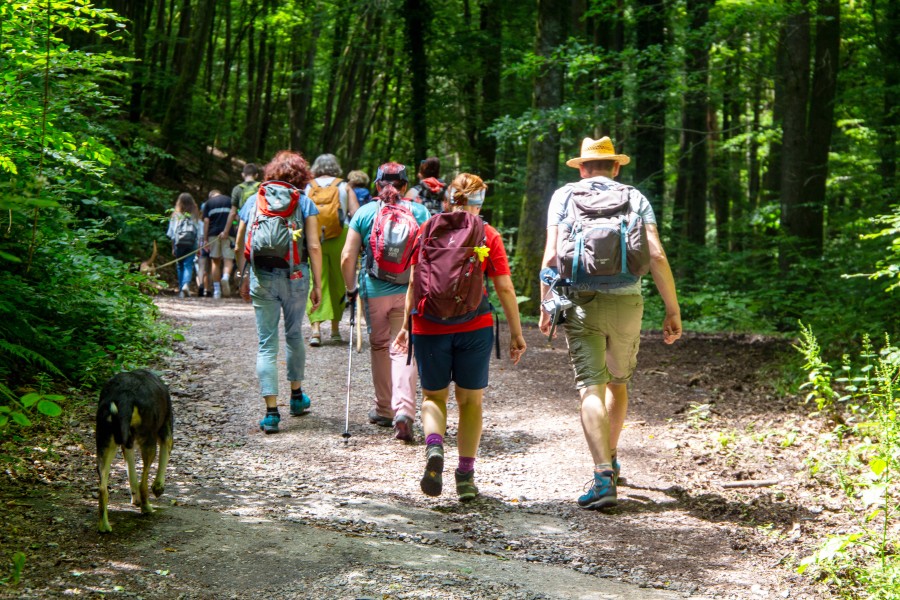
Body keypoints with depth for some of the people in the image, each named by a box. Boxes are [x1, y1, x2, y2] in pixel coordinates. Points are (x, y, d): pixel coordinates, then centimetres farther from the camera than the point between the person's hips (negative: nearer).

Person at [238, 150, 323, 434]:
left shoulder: (253, 201, 7)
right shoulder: (304, 202, 1)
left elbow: (239, 247, 8)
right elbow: (314, 246, -5)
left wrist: (245, 279, 19)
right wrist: (317, 284, -1)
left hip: (261, 278, 1)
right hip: (295, 276, -1)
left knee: (267, 344, 2)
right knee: (294, 335, 21)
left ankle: (271, 411, -5)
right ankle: (297, 396, 36)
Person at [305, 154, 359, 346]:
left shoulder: (309, 187, 9)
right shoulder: (344, 186, 8)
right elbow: (356, 213, -2)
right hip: (340, 236, 0)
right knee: (338, 282, 12)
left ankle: (316, 327, -16)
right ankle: (335, 328, 19)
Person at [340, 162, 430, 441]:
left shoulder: (364, 213, 1)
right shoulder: (419, 212, 1)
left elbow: (347, 257, -2)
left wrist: (350, 288, 11)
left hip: (374, 291, 1)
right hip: (410, 292, -1)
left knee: (379, 347, 17)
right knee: (404, 349, -1)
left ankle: (384, 410, 27)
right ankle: (403, 410, -20)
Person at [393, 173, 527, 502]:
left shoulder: (427, 230, 3)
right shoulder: (488, 235, 1)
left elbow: (414, 283, 3)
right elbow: (505, 289, -1)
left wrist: (406, 323, 11)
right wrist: (516, 333, 5)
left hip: (429, 327, 1)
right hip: (474, 327, -1)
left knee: (433, 396, 15)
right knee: (471, 400, 13)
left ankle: (434, 447, -13)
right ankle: (466, 474, 8)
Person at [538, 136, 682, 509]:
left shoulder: (564, 196, 7)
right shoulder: (635, 198, 8)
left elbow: (552, 256, -3)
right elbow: (656, 256, -2)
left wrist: (545, 307, 5)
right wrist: (673, 310, 1)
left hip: (582, 301, -2)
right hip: (627, 301, 2)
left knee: (591, 388, -6)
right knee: (618, 382, 22)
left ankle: (604, 476, -21)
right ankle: (609, 458, 36)